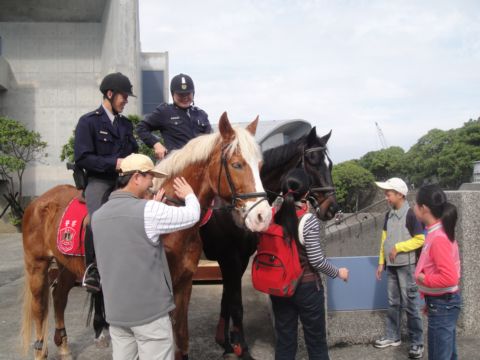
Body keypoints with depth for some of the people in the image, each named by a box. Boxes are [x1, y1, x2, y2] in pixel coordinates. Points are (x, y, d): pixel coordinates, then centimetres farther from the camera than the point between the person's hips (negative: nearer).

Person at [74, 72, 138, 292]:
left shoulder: (125, 123, 19)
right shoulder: (88, 122, 1)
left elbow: (134, 151, 29)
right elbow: (82, 158, -8)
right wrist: (114, 163, -16)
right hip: (99, 181, -6)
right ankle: (91, 268, -12)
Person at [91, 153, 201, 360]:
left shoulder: (98, 215, 4)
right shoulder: (149, 211, -16)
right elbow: (192, 215, -4)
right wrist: (190, 195, 15)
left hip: (115, 311, 7)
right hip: (150, 309, -7)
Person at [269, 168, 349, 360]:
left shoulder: (274, 216, -5)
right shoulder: (309, 220, -19)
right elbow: (316, 260, -18)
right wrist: (338, 272, -3)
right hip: (307, 287, -4)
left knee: (284, 340, 14)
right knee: (316, 340, 14)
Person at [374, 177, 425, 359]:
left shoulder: (411, 214, -13)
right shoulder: (389, 215, 8)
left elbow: (420, 240, -15)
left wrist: (398, 247, -18)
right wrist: (381, 262, 12)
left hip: (407, 266, -7)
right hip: (391, 266, 7)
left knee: (410, 304, 0)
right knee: (393, 303, 14)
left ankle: (417, 343, 10)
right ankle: (393, 337, 26)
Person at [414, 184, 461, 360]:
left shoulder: (438, 238, -24)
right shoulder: (437, 232, 6)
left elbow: (449, 278, -31)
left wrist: (423, 278, -16)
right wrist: (431, 301, 19)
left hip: (442, 304, -9)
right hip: (442, 302, 9)